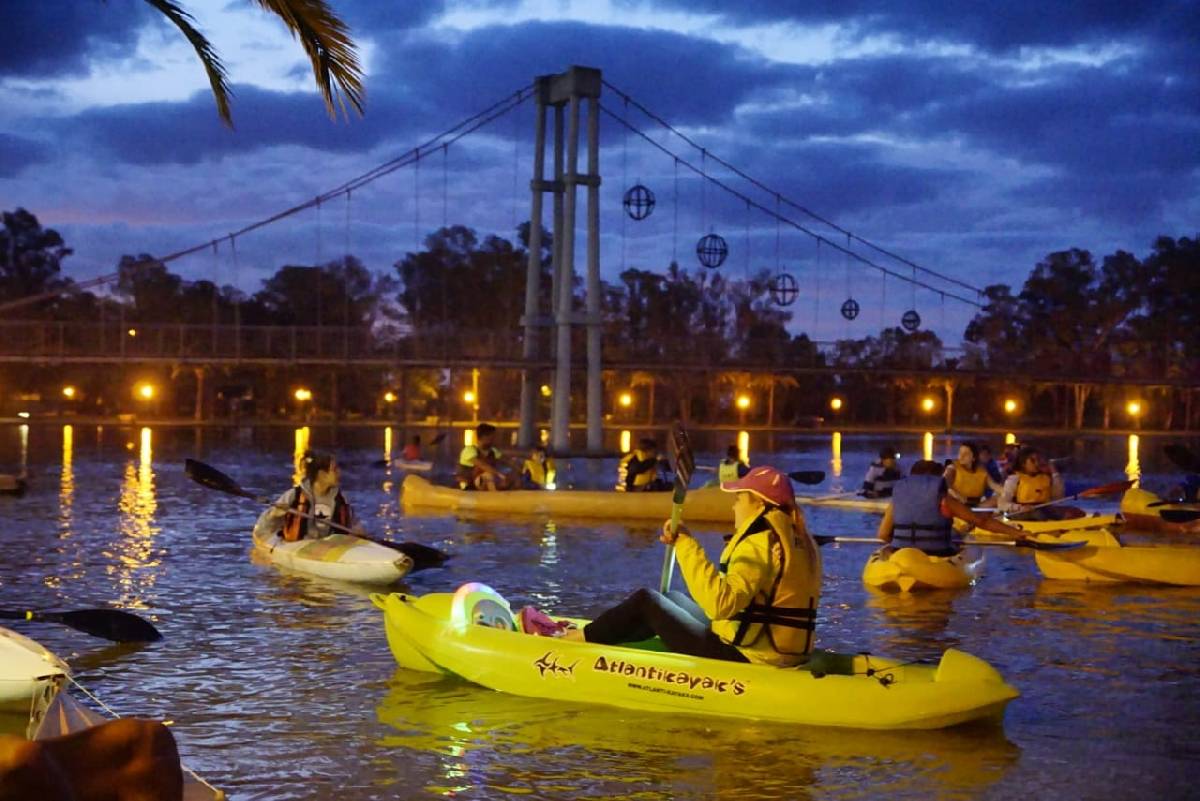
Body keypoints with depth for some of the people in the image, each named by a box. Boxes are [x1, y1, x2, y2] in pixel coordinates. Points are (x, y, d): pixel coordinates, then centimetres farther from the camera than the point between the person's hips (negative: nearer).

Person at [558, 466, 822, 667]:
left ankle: (582, 638, 24)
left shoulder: (760, 542, -20)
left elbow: (720, 603, -33)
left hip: (740, 657, -9)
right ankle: (597, 636, 32)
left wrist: (686, 544, -27)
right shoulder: (799, 540, 10)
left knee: (646, 601, 6)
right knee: (673, 598, 25)